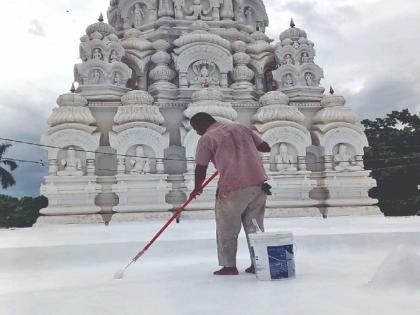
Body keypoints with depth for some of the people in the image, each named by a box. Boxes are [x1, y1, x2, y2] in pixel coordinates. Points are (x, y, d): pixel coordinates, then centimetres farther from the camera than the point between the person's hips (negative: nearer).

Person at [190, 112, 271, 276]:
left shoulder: (206, 139, 0)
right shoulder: (241, 128, 16)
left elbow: (201, 169, 0)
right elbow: (266, 147, 17)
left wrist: (197, 188, 17)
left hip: (233, 188, -5)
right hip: (258, 184, 6)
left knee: (227, 229, 11)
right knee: (254, 227, 16)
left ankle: (229, 266, 17)